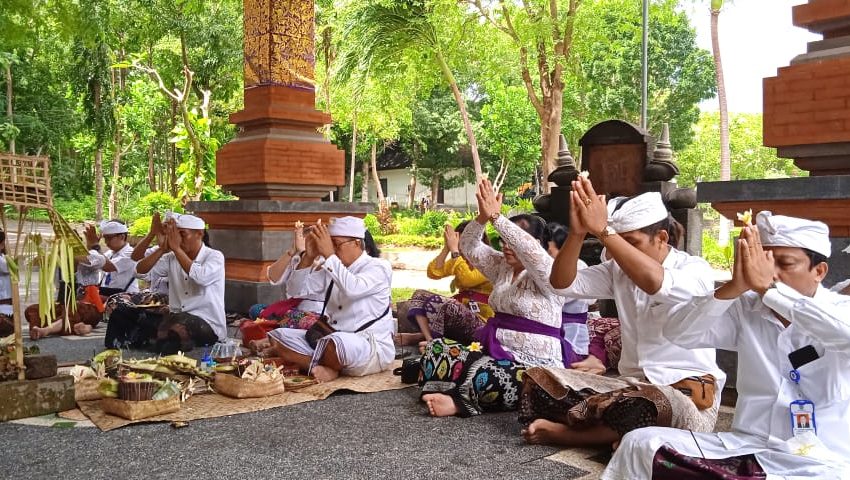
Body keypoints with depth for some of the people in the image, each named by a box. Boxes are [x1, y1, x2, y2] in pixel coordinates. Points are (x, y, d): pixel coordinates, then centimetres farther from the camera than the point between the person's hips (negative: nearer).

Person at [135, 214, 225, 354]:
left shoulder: (215, 257, -4)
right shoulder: (172, 258, 10)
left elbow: (200, 277, -25)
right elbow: (140, 271, 3)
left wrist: (176, 248, -18)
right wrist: (162, 249, -10)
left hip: (209, 325, -5)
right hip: (176, 318, 5)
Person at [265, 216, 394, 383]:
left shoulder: (378, 267, -7)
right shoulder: (330, 267, 11)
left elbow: (352, 289, -28)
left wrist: (329, 255, -26)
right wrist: (309, 256, -6)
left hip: (372, 348, -6)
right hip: (330, 341, 7)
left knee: (338, 342, -39)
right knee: (277, 336, -5)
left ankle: (309, 364, -6)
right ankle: (324, 368, -24)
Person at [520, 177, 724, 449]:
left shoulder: (695, 270, -8)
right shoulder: (618, 271, 9)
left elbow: (654, 282, -32)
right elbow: (562, 284, -3)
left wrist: (602, 230, -32)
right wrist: (577, 233, -19)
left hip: (688, 393, -5)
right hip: (631, 384, 5)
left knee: (642, 405, -40)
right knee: (539, 381, -8)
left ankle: (563, 432, -17)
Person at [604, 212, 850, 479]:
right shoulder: (746, 309, 5)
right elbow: (678, 333, -8)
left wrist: (769, 286, -29)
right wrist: (734, 287, -20)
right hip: (746, 446, 4)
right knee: (641, 444, -12)